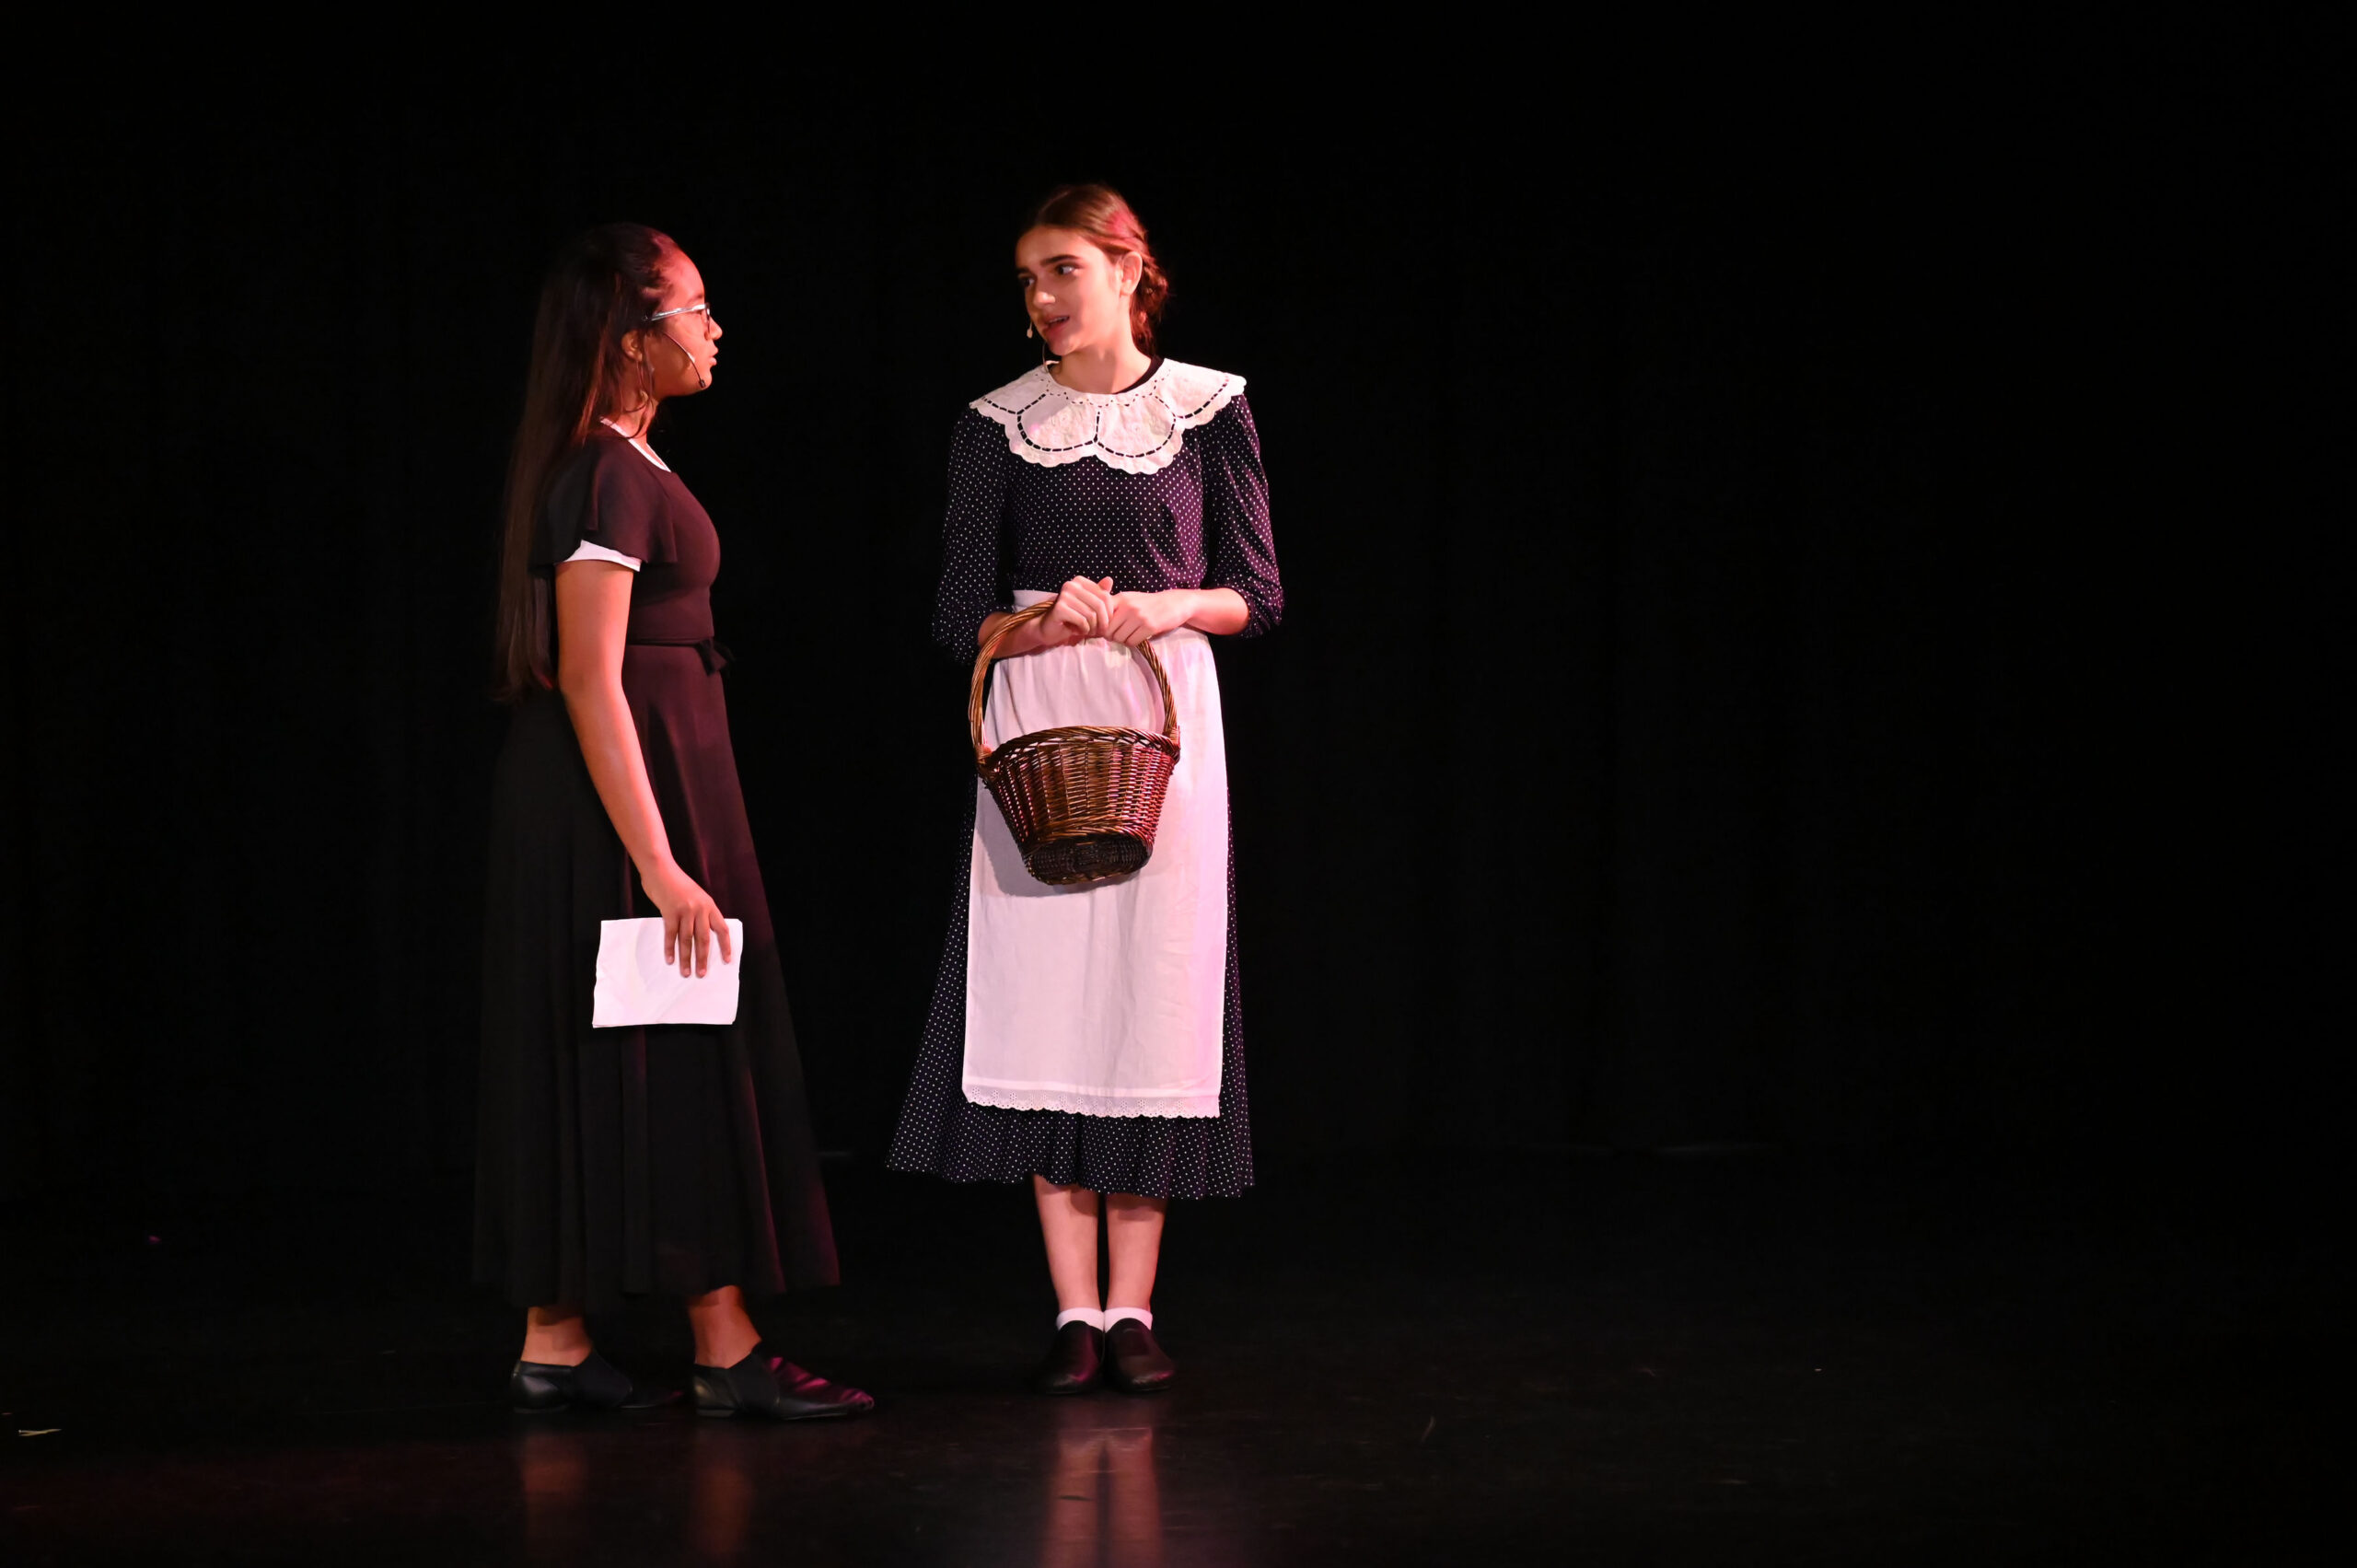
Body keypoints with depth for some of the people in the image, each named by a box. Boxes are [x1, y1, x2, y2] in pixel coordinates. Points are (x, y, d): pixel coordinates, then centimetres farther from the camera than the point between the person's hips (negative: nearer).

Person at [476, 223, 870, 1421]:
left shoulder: (609, 465, 13)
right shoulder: (612, 478, -17)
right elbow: (591, 682, -22)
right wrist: (659, 865, -25)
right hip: (631, 784, -10)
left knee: (596, 1064, 10)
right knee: (676, 1063, -5)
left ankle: (554, 1352, 13)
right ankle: (726, 1355, 0)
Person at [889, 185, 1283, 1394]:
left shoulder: (1208, 410, 4)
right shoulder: (997, 426, 5)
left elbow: (1257, 594, 6)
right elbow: (961, 616, 4)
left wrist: (1171, 608, -13)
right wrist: (1046, 624, -15)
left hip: (1164, 720, 0)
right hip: (1035, 726, 0)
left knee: (1153, 1002, -2)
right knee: (1047, 1010, -3)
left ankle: (1132, 1307, 5)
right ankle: (1074, 1313, 2)